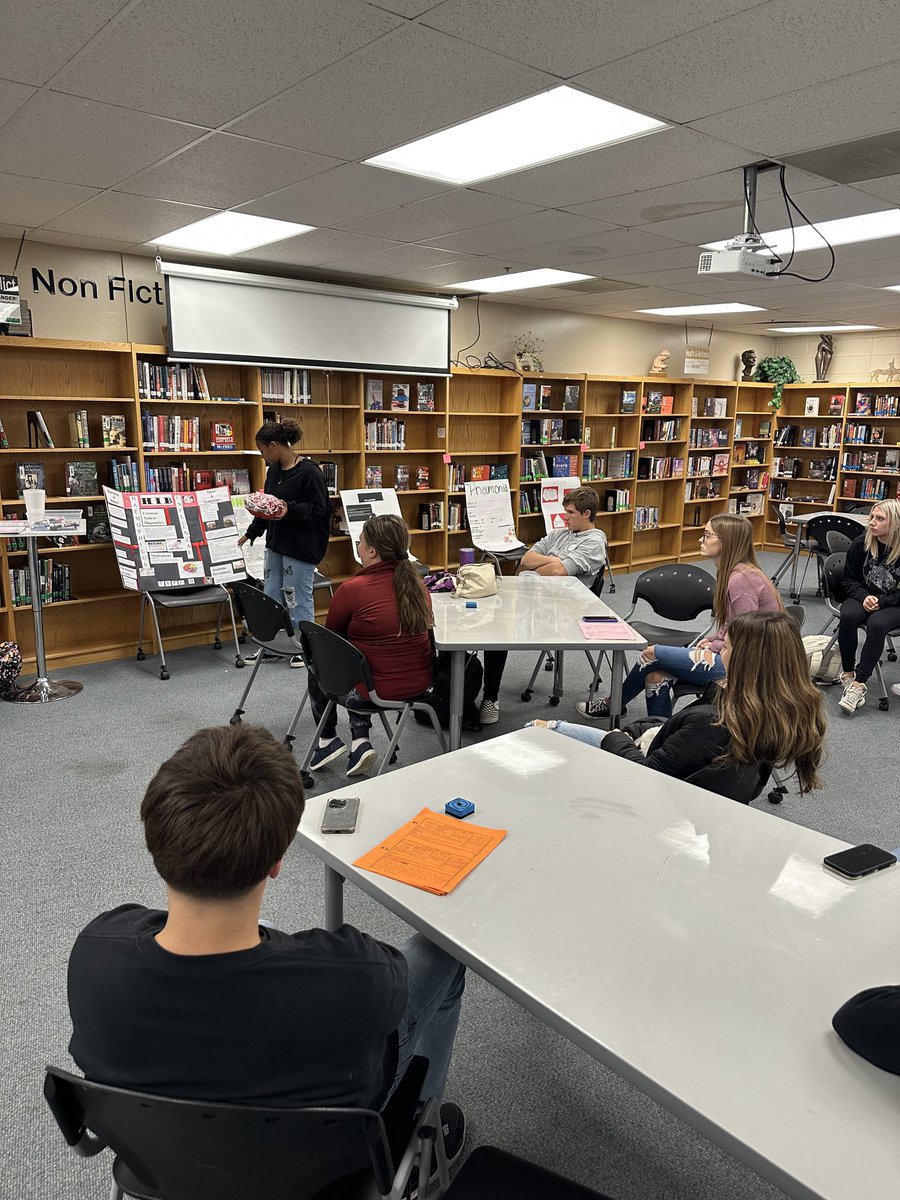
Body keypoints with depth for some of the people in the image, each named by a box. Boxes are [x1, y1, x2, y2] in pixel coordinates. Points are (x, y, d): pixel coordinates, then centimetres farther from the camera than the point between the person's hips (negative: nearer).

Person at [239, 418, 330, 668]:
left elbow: (318, 508, -16)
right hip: (276, 543, 8)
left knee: (298, 598, 2)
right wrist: (250, 534, 24)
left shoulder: (309, 471, -15)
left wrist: (290, 510, -28)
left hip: (301, 547, -8)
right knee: (271, 596, 12)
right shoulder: (274, 470, 10)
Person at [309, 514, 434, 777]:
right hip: (420, 684, 6)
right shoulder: (416, 582, -1)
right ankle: (360, 741, 24)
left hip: (377, 691, -5)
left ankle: (328, 740, 32)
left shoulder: (352, 589, -18)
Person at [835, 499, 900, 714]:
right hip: (864, 597, 3)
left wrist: (881, 601, -22)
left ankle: (859, 683, -32)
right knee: (848, 617, -31)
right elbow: (849, 580, 4)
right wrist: (864, 597, -15)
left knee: (876, 624, -35)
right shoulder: (860, 545, -3)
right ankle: (847, 672, -15)